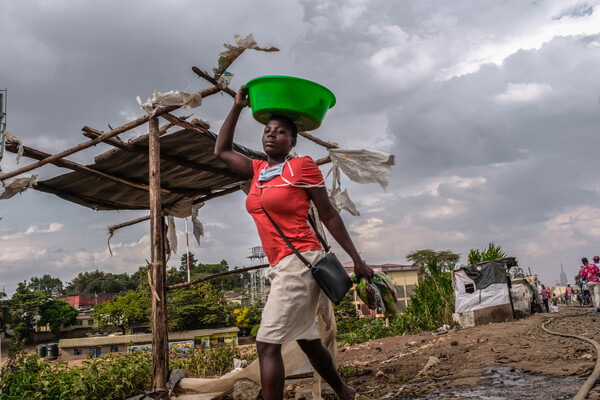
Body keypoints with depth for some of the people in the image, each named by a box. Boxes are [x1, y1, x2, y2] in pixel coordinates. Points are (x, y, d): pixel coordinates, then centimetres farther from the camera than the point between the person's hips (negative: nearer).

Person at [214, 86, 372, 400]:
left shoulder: (302, 166, -4)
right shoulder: (258, 170, 14)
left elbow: (328, 215, -3)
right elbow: (221, 151, 23)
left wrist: (357, 260, -3)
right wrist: (237, 107, 21)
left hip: (299, 262, -8)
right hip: (281, 267, 8)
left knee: (267, 345, -13)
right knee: (308, 341, 18)